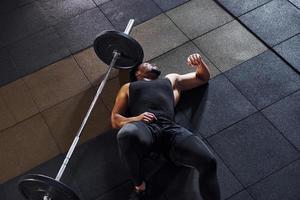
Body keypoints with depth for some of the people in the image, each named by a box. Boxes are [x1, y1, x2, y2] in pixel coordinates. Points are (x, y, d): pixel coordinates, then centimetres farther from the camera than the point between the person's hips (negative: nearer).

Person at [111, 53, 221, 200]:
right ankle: (140, 187, -16)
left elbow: (203, 77, 45)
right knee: (126, 134, -41)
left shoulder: (171, 79, 39)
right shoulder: (128, 87, 32)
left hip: (170, 129, 2)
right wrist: (135, 119, -4)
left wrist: (200, 63, 19)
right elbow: (115, 120, 20)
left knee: (208, 161, -27)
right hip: (144, 127, -2)